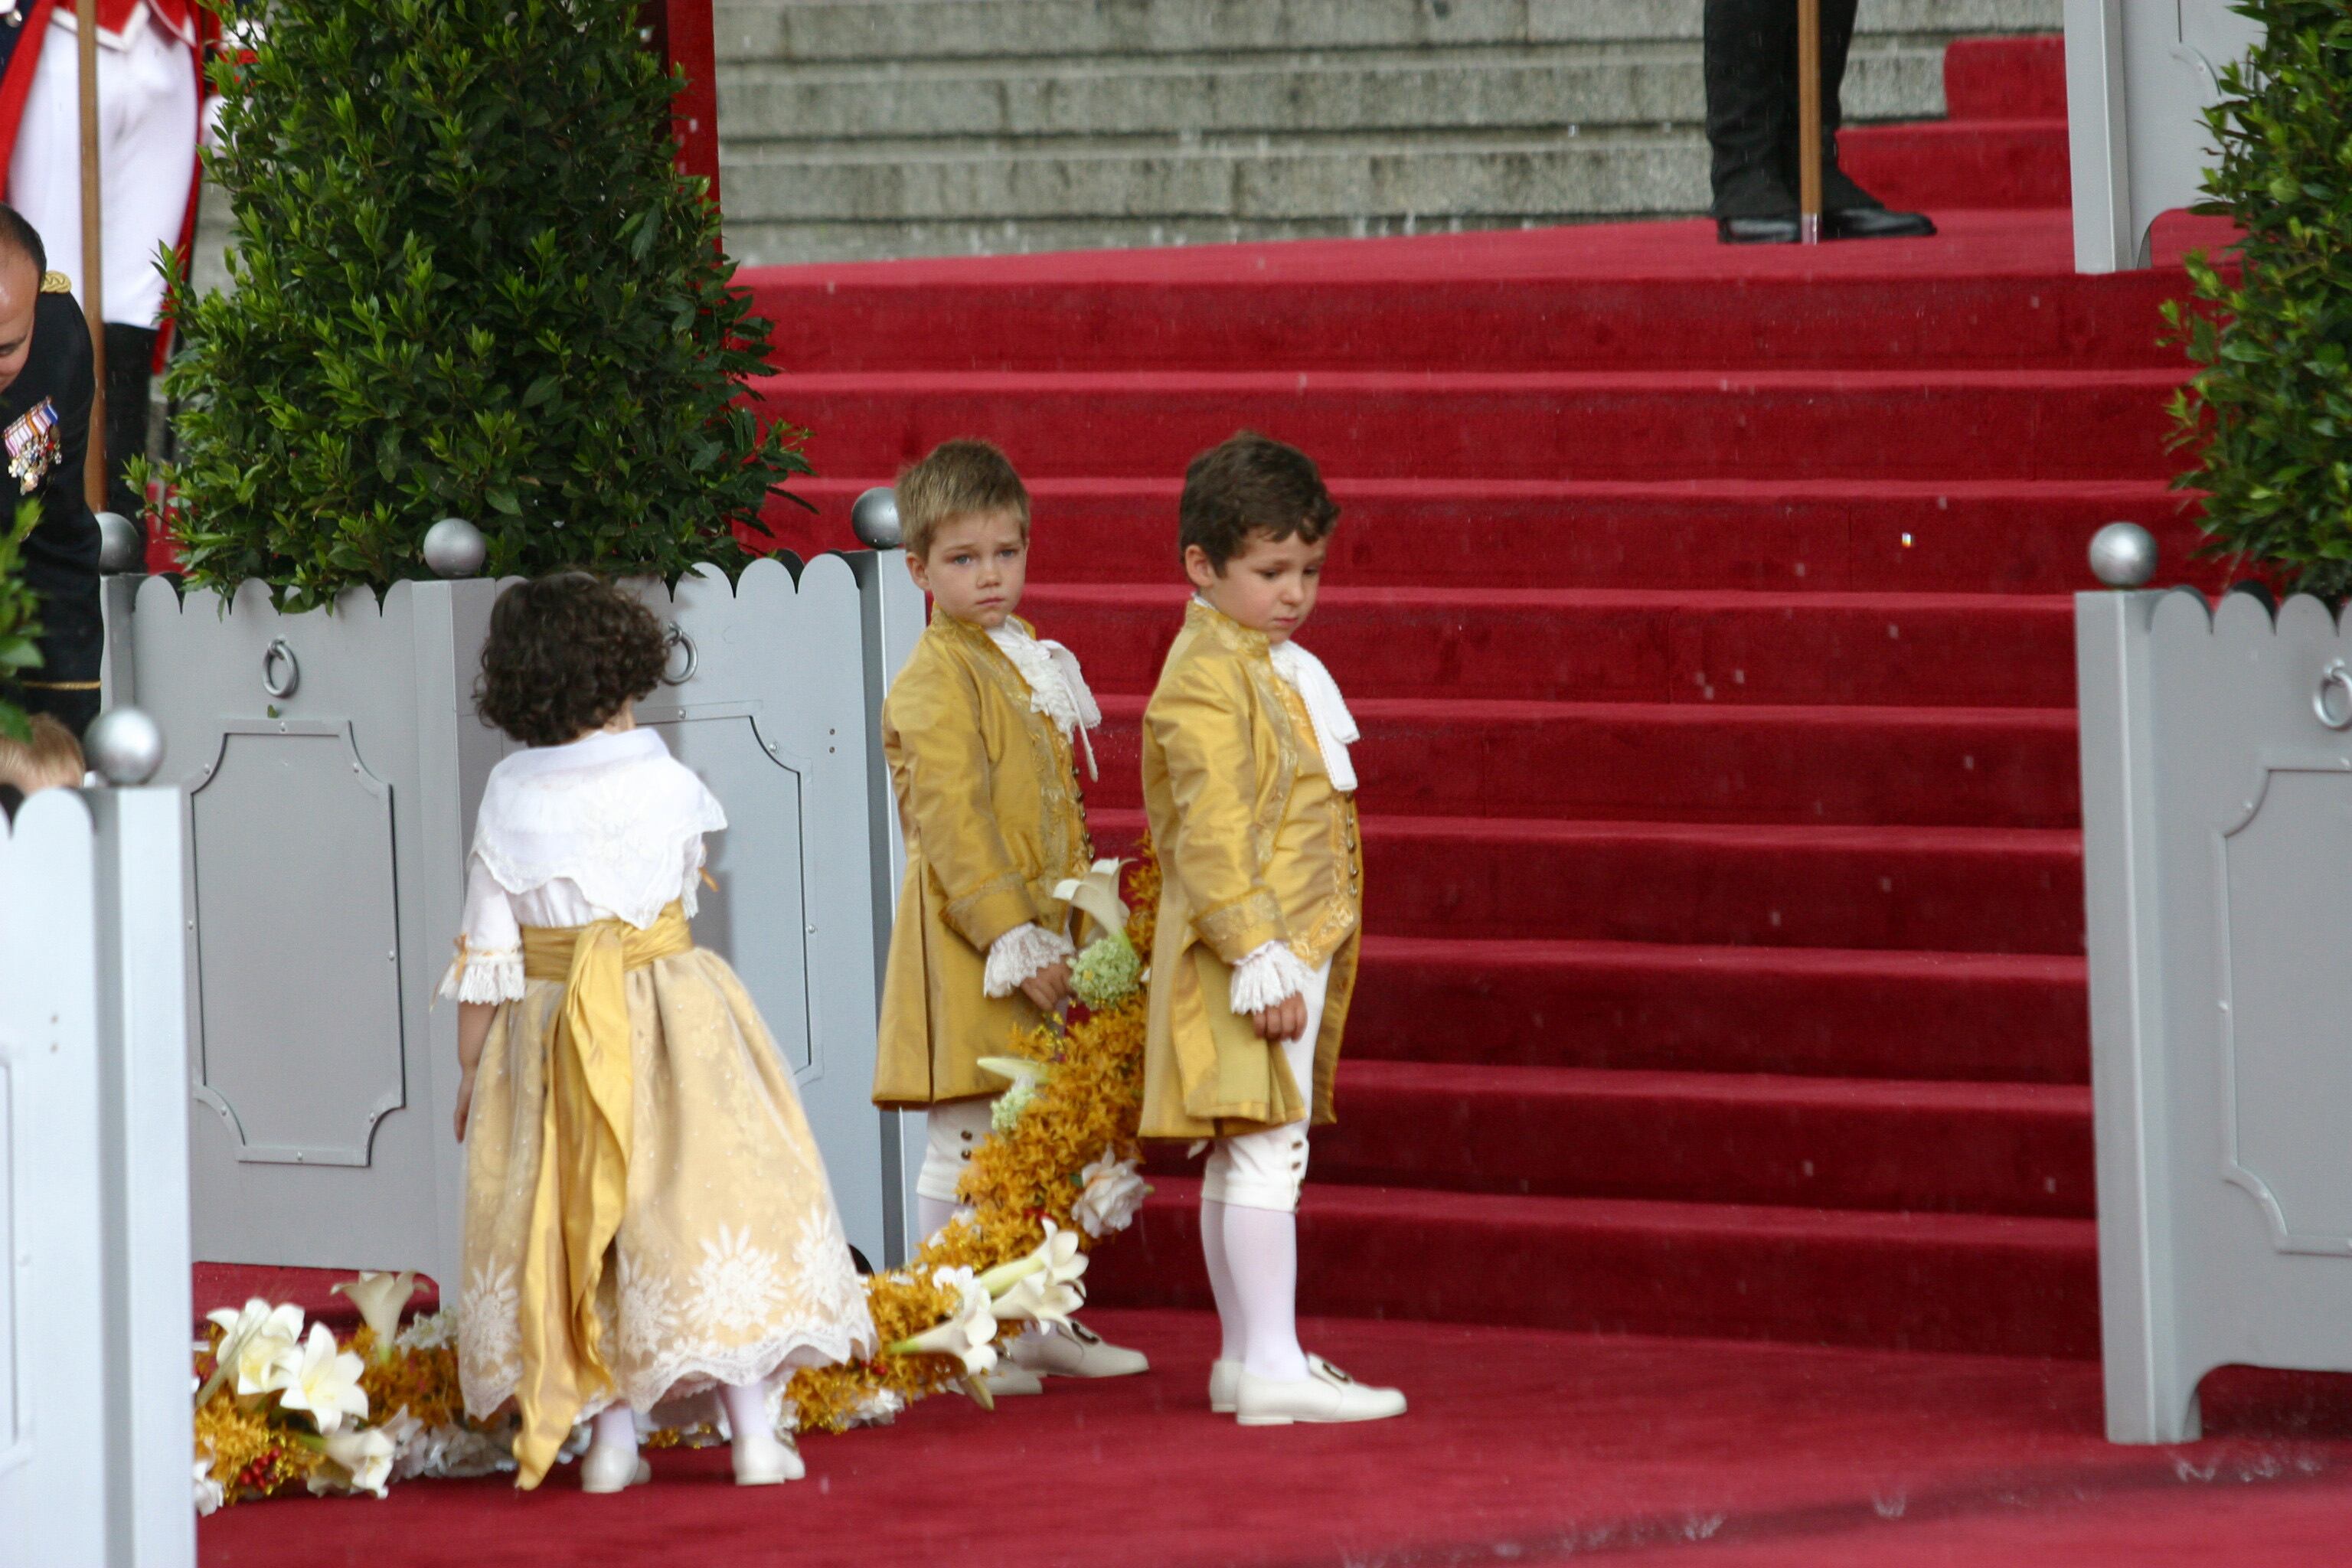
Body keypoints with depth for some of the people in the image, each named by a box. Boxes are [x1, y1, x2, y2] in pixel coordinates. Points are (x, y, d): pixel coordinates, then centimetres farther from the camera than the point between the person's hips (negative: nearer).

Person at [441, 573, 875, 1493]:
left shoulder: (510, 801, -4)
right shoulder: (668, 785, -6)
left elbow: (487, 954, -3)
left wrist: (471, 1070, 6)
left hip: (549, 1032, 1)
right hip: (669, 1022, -1)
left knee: (582, 1214, 9)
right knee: (709, 1191, 2)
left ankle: (612, 1441, 7)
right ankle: (754, 1432, 0)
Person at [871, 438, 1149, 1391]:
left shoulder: (1030, 663, 14)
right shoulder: (934, 685, -14)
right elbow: (953, 831, -19)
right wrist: (1015, 944, -22)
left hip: (1037, 937, 9)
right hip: (967, 951, -9)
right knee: (965, 1149, -4)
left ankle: (1039, 1326, 23)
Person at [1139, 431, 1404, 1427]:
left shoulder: (1277, 667, 16)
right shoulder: (1208, 675, -15)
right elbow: (1212, 829, -21)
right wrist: (1257, 952, -25)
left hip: (1297, 943, 10)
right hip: (1250, 947, -10)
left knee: (1242, 1154, 14)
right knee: (1266, 1149, -12)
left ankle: (1246, 1358, 20)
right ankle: (1271, 1366, -15)